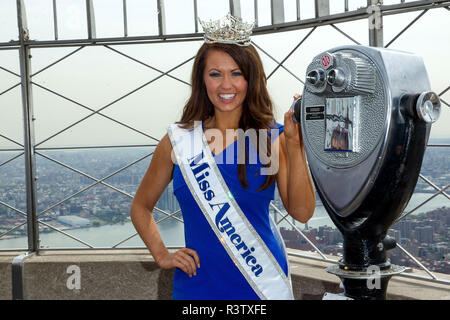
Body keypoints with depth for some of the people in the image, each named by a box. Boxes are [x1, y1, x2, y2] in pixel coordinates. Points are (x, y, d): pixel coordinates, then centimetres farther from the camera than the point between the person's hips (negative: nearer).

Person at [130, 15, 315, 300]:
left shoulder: (273, 138, -5)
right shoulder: (178, 141, -4)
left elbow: (302, 212, -14)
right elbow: (141, 207, 9)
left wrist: (294, 144, -20)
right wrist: (162, 256, -2)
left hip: (264, 283, 0)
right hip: (198, 285, 0)